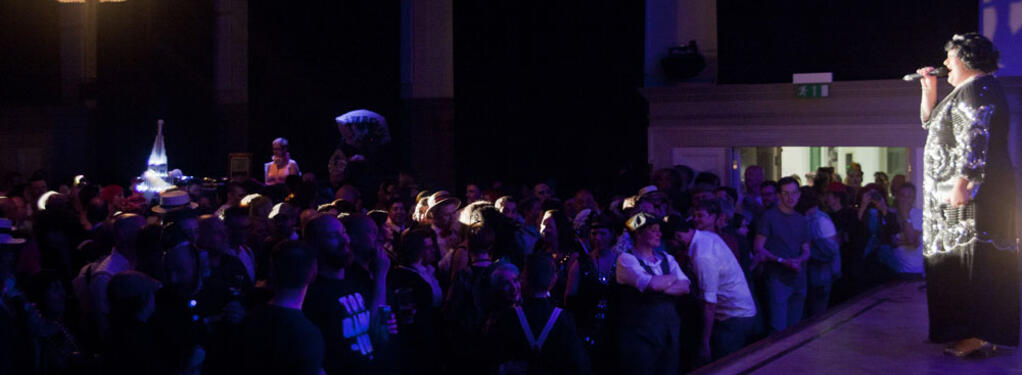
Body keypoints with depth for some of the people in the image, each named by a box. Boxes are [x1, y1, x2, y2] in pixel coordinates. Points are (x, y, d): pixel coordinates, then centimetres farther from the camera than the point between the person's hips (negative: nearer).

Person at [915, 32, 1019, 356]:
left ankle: (980, 334, -16)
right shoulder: (966, 92, 22)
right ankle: (976, 332, 14)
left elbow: (974, 139, -21)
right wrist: (928, 89, 21)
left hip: (974, 191, -10)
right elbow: (930, 122, 31)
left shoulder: (977, 89, -10)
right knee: (961, 258, 10)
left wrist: (962, 181, -27)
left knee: (974, 259, -13)